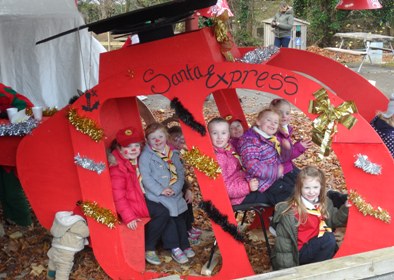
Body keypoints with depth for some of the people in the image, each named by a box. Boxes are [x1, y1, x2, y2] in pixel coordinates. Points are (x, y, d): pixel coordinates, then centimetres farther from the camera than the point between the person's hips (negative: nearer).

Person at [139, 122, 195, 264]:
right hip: (156, 195, -5)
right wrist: (161, 190, -19)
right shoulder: (146, 156, -5)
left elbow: (180, 173, 5)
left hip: (175, 194, 5)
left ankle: (184, 244, 20)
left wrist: (175, 188, -11)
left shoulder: (173, 154, 10)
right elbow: (146, 177, -12)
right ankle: (174, 248, -6)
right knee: (167, 216, -17)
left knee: (180, 216, 5)